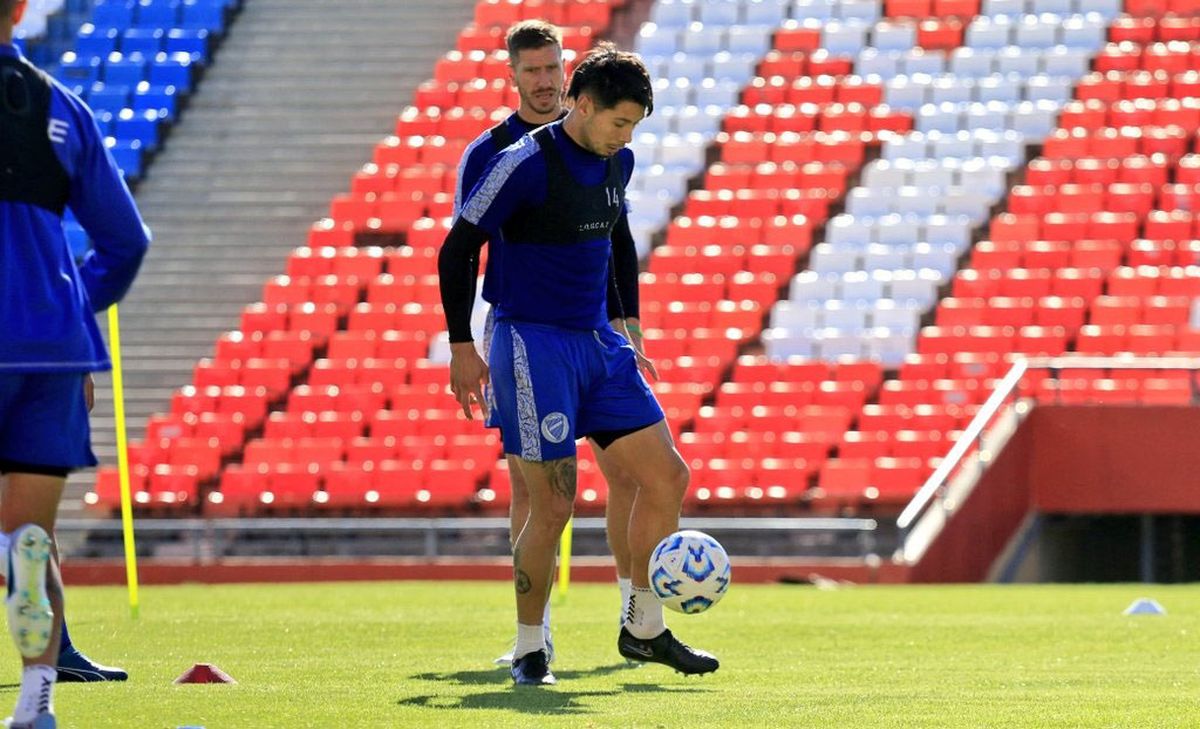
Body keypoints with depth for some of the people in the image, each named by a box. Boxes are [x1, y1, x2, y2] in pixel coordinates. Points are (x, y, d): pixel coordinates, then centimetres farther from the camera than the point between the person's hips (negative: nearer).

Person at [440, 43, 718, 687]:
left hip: (598, 344, 8)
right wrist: (461, 347, -13)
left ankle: (644, 629, 16)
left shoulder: (617, 163, 8)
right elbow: (457, 249, -11)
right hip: (534, 348, -8)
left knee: (667, 477, 4)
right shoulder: (526, 164, -15)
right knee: (552, 506, -9)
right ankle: (528, 651, 6)